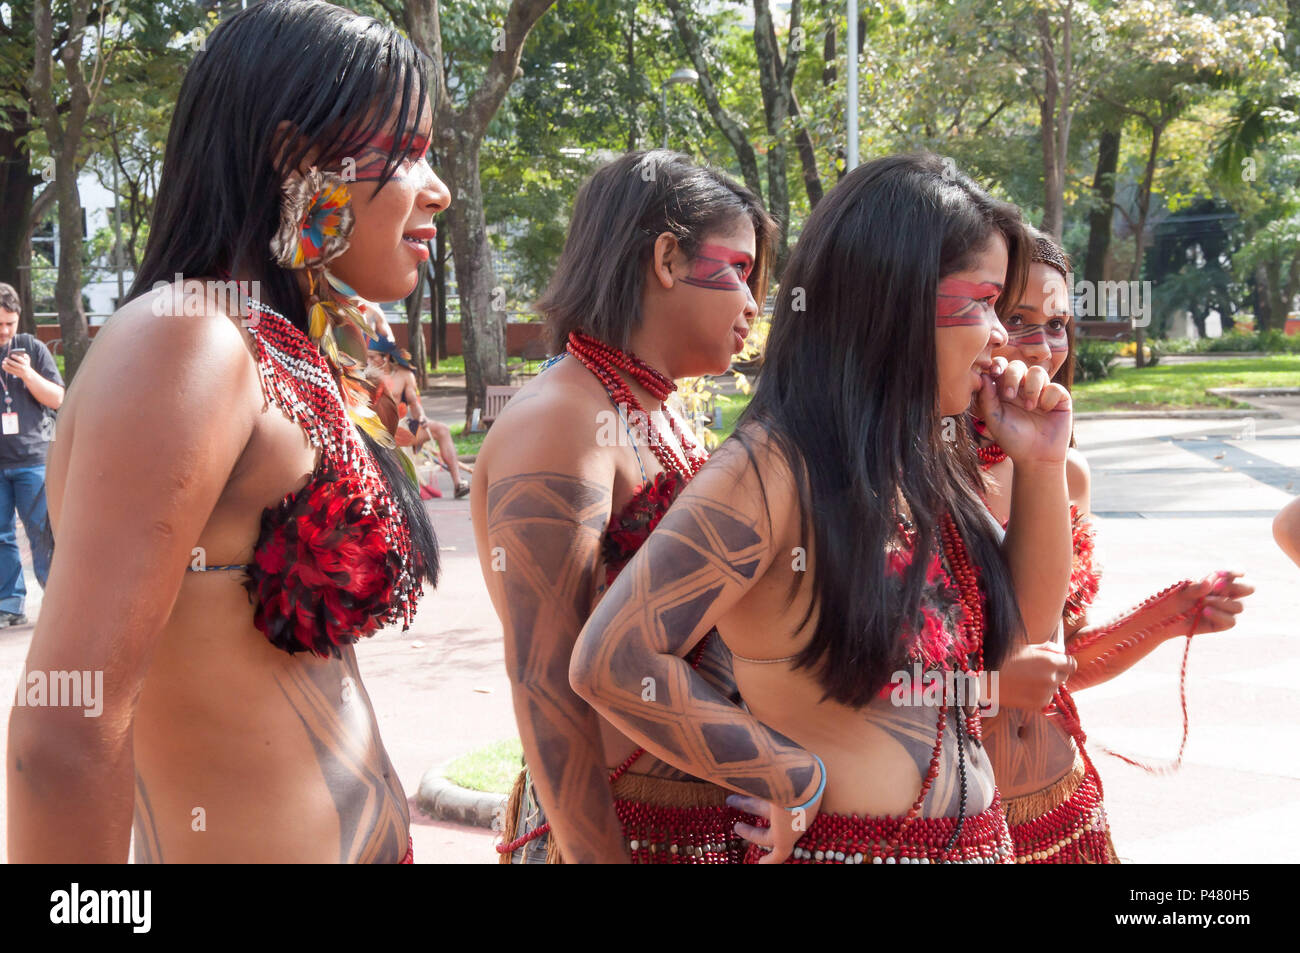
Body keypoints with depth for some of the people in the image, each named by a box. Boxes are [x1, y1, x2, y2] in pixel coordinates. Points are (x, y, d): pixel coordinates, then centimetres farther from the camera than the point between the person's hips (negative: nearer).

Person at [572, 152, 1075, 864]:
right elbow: (612, 661, -26)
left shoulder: (924, 459, 4)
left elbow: (1025, 616, 14)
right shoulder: (772, 471, -20)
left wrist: (1043, 466, 0)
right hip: (843, 842, -8)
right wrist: (794, 779, -19)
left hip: (975, 835, 8)